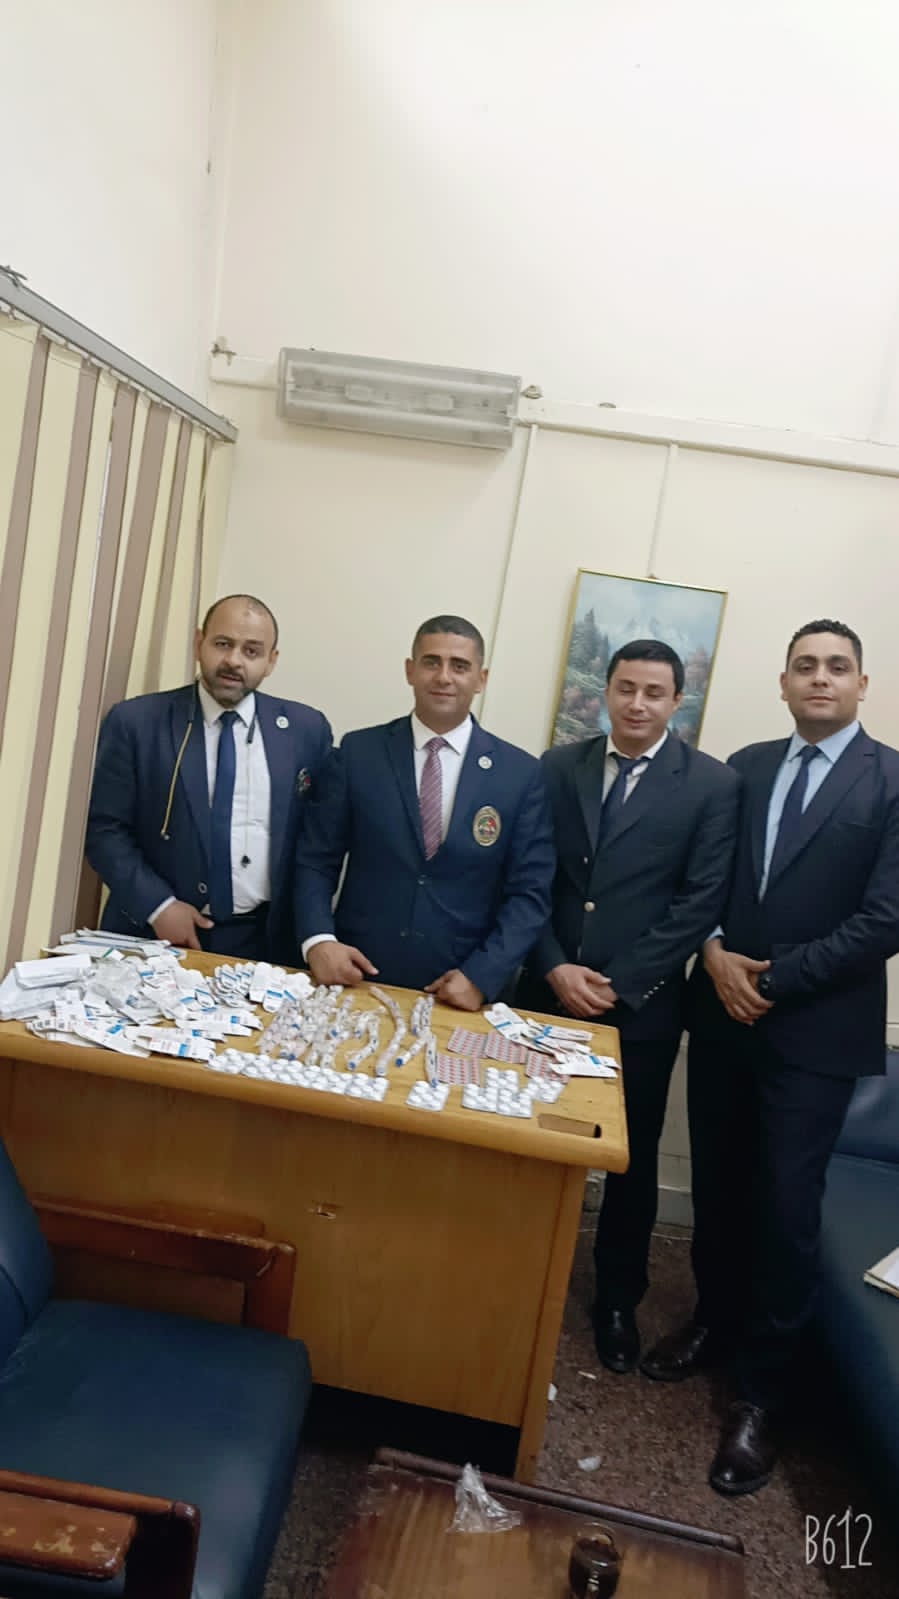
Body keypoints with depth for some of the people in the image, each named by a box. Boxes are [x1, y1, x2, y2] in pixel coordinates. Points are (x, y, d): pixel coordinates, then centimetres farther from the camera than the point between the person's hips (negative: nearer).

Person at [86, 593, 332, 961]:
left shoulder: (306, 729, 1)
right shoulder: (135, 722, -3)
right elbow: (104, 830, -2)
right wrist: (157, 905, -13)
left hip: (267, 940, 1)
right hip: (154, 936, -1)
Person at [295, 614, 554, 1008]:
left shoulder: (521, 773, -1)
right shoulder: (358, 752, -1)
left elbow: (529, 891, -2)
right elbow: (316, 860, 1)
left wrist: (481, 976, -12)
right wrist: (319, 940, -15)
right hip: (357, 979, 0)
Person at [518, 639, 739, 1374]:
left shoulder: (712, 784, -3)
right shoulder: (558, 767, 4)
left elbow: (701, 901, -9)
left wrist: (619, 984, -13)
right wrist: (554, 968, -10)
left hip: (641, 1006, -2)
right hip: (547, 994, 2)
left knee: (632, 1162, 12)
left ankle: (618, 1299, 32)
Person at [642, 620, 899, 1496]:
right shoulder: (743, 767, 8)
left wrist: (774, 980, -13)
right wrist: (714, 952, -10)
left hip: (817, 1028, -4)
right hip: (723, 1013, 4)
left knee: (785, 1204, 1)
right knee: (716, 1185, 16)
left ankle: (759, 1390, 18)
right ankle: (714, 1320, 39)